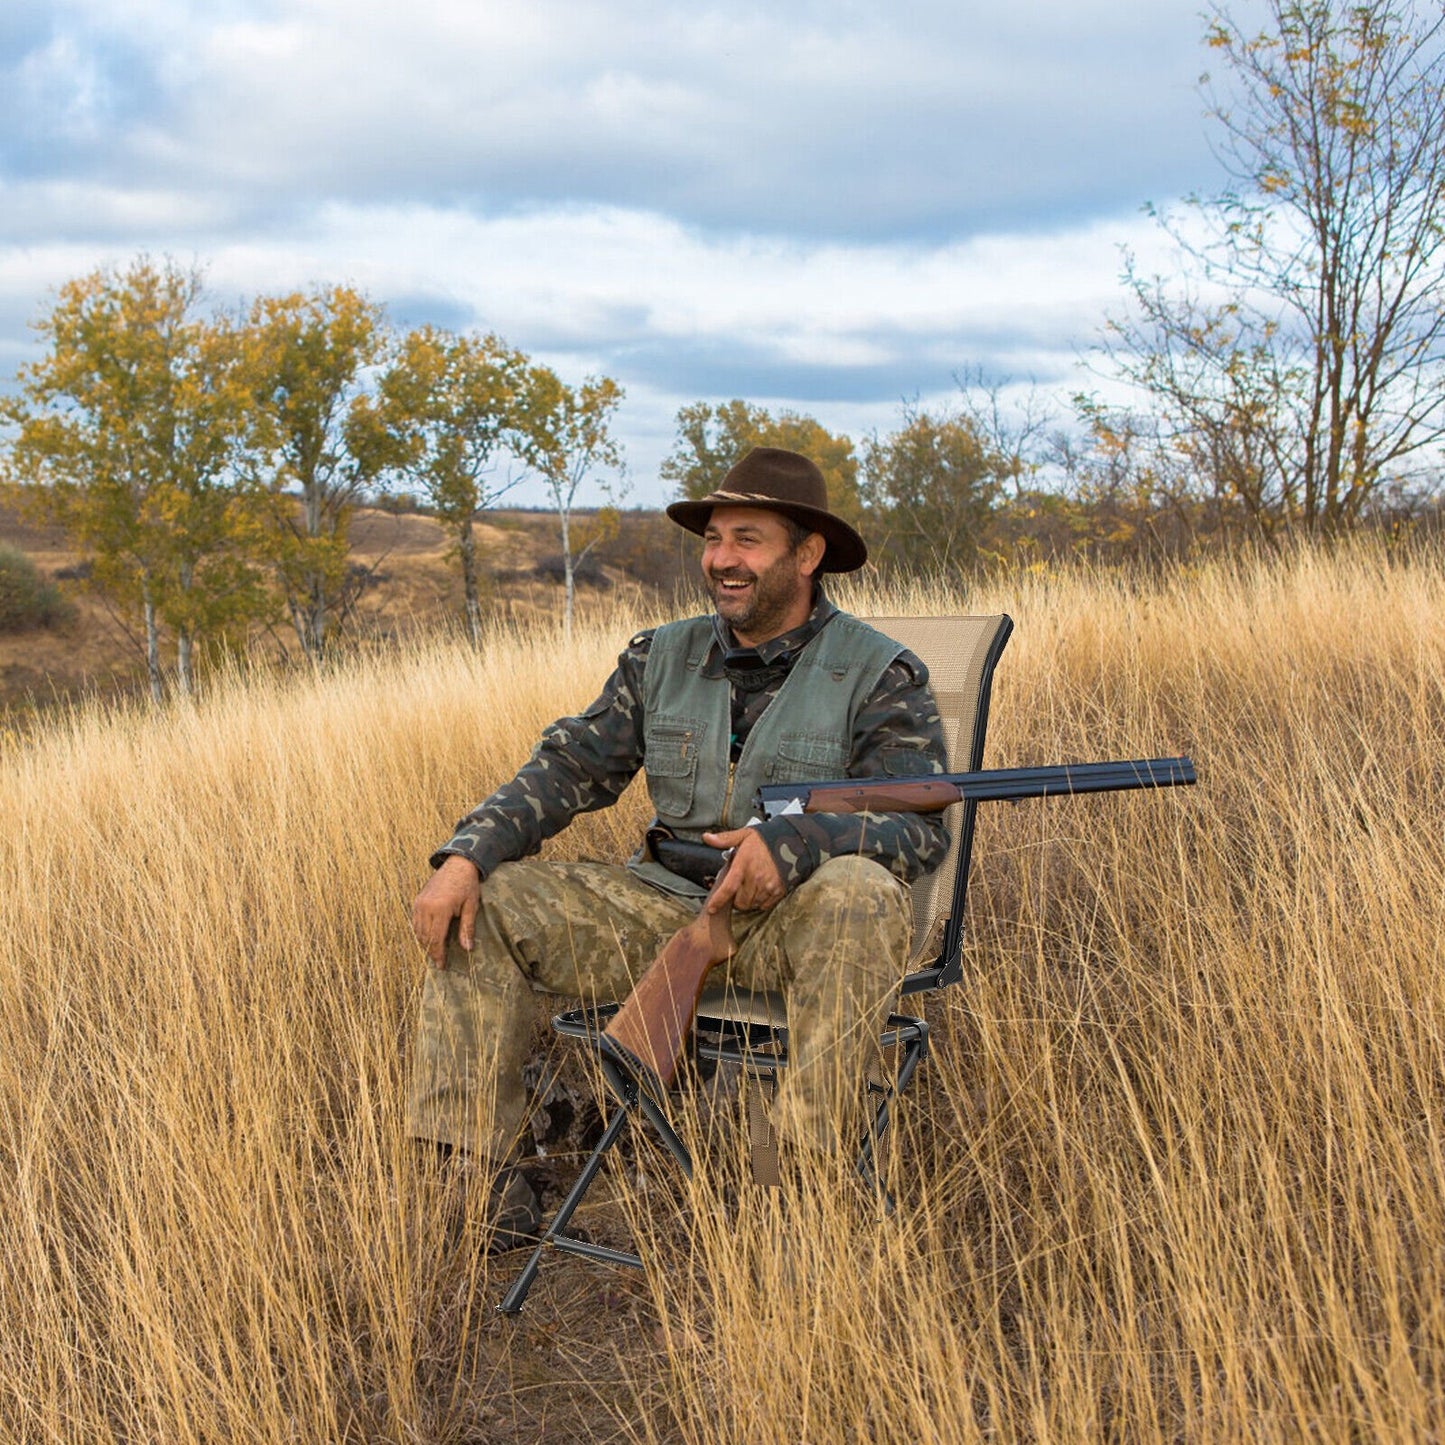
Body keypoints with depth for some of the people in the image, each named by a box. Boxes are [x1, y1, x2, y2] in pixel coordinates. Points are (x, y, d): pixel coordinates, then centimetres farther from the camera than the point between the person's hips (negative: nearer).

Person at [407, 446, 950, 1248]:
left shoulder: (878, 672, -4)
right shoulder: (661, 657, 10)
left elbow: (923, 827, -14)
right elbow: (568, 768, 8)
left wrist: (794, 841, -33)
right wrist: (465, 855, -10)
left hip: (789, 919, -4)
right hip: (661, 905, 5)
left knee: (862, 894, -37)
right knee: (478, 901, -10)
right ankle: (479, 1177, -9)